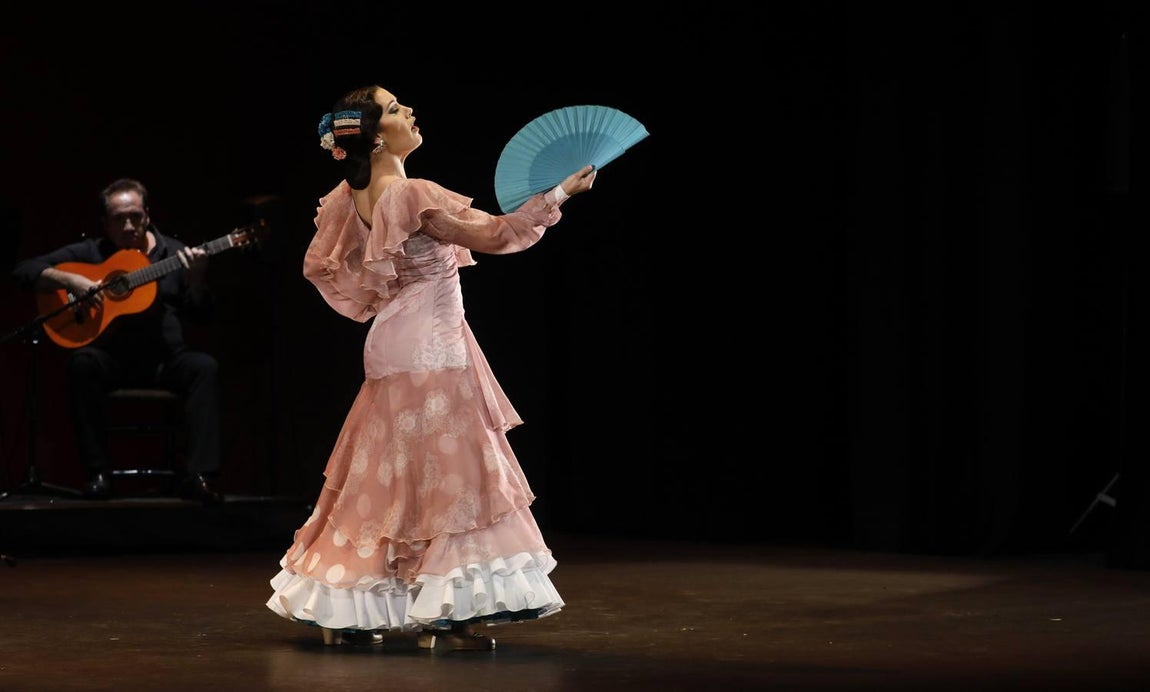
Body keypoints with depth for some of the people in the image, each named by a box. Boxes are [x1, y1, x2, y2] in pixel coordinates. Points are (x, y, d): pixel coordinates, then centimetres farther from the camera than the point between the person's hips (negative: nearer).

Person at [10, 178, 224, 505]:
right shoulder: (89, 252, 6)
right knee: (83, 362, -33)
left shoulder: (173, 253, 9)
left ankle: (199, 475, -34)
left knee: (205, 367, -29)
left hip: (165, 357, 1)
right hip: (112, 357, -1)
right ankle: (98, 474, -28)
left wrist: (196, 280, -16)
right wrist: (70, 280, -14)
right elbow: (24, 270, 2)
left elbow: (202, 315, 5)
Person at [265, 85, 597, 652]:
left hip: (392, 345, 9)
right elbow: (494, 234, -20)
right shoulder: (412, 196, -20)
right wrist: (559, 195, -13)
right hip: (430, 346, -9)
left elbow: (320, 266, 18)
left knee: (388, 474, 14)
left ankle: (346, 609, 18)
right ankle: (436, 615, -6)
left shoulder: (350, 198, 6)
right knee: (443, 472, -6)